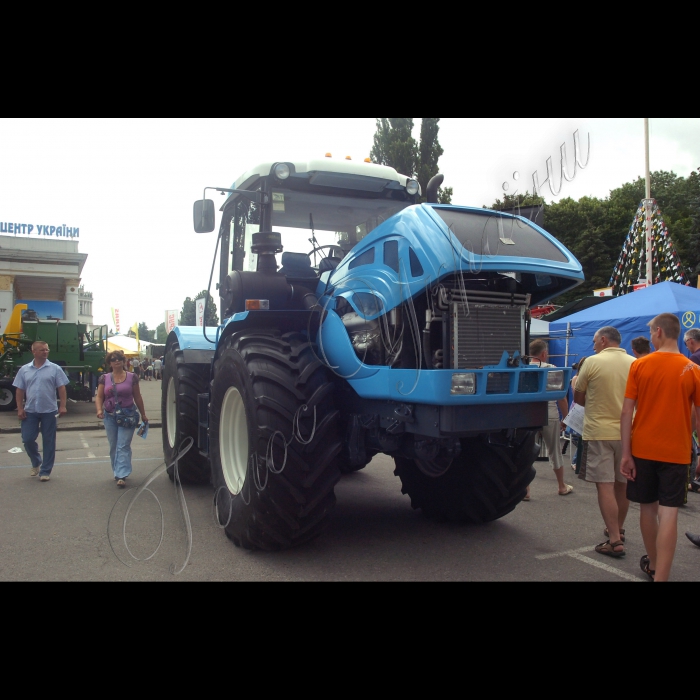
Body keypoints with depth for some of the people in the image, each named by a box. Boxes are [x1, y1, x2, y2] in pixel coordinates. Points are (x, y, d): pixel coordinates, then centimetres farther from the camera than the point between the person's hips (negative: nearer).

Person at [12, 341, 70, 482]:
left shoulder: (55, 369, -1)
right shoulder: (24, 369, 5)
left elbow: (61, 389, -3)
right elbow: (20, 391, 6)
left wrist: (62, 406, -11)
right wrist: (20, 409, 0)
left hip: (49, 411, -2)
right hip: (30, 411, 2)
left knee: (48, 441, 3)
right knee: (27, 439, 3)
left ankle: (45, 471, 12)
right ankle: (36, 462, 30)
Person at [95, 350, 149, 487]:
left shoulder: (132, 377, 1)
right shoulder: (105, 378, 6)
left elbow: (137, 397, 6)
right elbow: (99, 397, 4)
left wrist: (143, 414, 10)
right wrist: (99, 410, -15)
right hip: (109, 417, 3)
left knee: (123, 446, -10)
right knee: (113, 447, 12)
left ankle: (121, 476, -14)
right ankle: (117, 472, 26)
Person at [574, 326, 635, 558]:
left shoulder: (593, 362, -9)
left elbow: (578, 398, 0)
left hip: (599, 432, -5)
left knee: (605, 486, -3)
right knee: (622, 485, 17)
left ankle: (615, 540, -6)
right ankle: (617, 530, 33)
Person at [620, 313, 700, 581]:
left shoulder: (640, 365, -5)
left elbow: (626, 412, -8)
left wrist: (625, 453, -4)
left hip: (643, 449, 1)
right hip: (676, 452, -1)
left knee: (648, 507, 16)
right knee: (668, 514, -1)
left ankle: (652, 564, 34)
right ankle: (660, 575, -4)